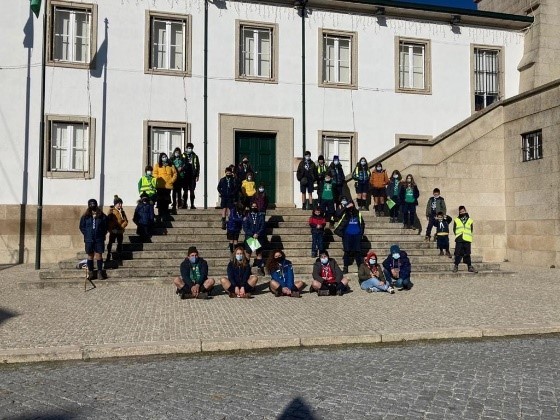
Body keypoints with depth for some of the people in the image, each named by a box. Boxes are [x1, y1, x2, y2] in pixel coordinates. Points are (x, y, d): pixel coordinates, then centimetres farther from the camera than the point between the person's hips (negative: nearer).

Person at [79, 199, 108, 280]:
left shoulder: (102, 216, 2)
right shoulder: (85, 216, 5)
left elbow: (105, 226, 7)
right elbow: (81, 226, 10)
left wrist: (102, 235, 0)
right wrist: (86, 234, 2)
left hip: (99, 239, -1)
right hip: (89, 239, 1)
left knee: (99, 255, -2)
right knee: (90, 256, 6)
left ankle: (100, 271, 4)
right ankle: (90, 273, 11)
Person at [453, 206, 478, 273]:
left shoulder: (470, 220, 12)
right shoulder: (456, 220, 10)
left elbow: (471, 230, 13)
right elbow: (454, 230, 9)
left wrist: (468, 236, 2)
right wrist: (458, 236, 0)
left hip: (467, 240, 1)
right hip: (459, 240, -1)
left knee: (467, 254, 3)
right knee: (458, 253, -5)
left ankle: (470, 267, 9)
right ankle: (456, 266, 2)